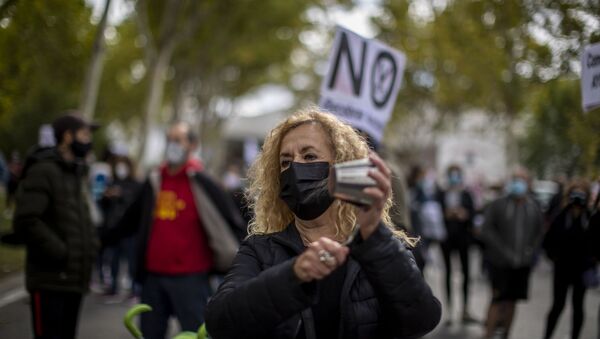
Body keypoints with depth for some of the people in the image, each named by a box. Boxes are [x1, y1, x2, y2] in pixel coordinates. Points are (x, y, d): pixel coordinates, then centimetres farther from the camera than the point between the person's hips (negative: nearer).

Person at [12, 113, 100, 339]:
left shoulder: (76, 173, 19)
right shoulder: (43, 171, -10)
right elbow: (26, 221, -21)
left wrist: (90, 244, 9)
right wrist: (60, 252, -18)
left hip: (74, 278, 9)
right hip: (50, 280, -9)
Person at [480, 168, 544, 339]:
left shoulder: (534, 208, 7)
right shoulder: (497, 205, -5)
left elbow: (539, 233, 17)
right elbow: (487, 231, -7)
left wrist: (531, 251, 0)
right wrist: (505, 252, -14)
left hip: (522, 263, 4)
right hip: (500, 262, -4)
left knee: (512, 301, 10)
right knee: (498, 299, -8)